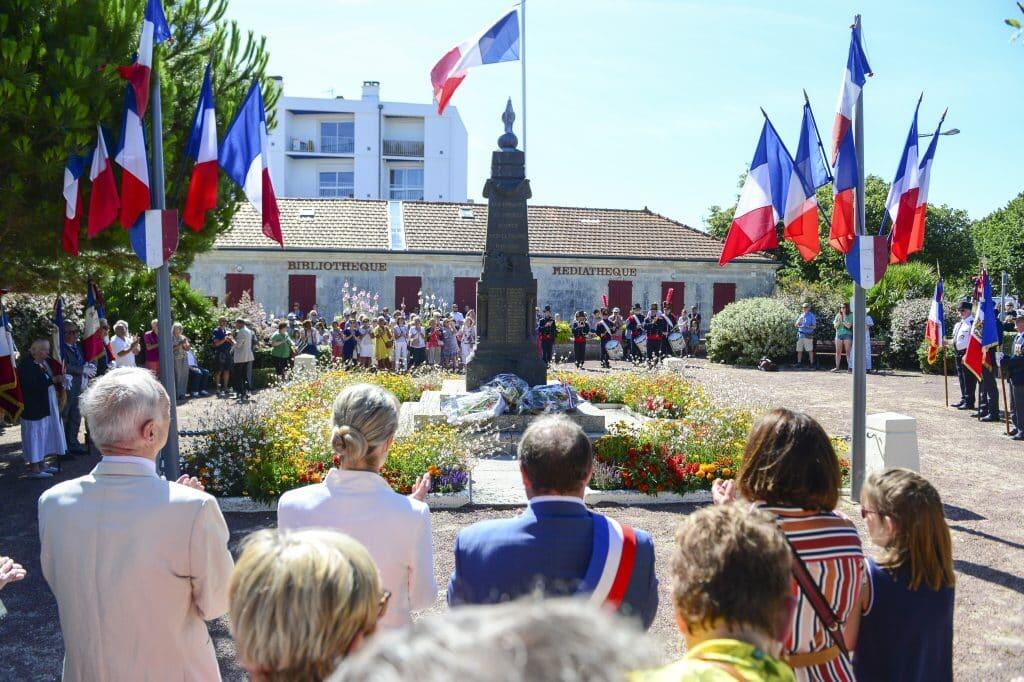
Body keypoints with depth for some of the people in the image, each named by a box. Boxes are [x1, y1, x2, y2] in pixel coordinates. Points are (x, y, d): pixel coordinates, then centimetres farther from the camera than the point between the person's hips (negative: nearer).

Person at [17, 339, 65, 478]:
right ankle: (34, 469, 3)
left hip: (45, 407, 9)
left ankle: (42, 464, 26)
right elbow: (32, 386, -24)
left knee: (44, 435, 16)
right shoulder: (26, 365, -16)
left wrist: (58, 380, 2)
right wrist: (52, 380, -22)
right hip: (34, 408, -9)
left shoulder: (43, 363, 11)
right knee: (35, 436, -3)